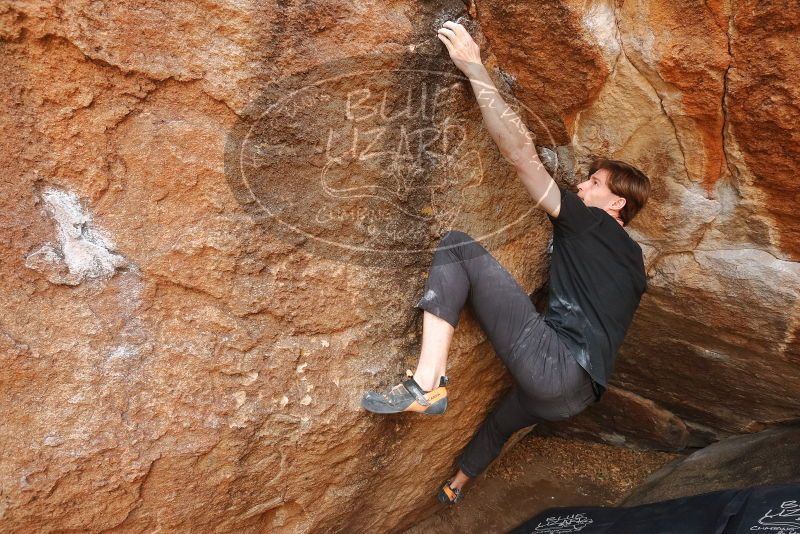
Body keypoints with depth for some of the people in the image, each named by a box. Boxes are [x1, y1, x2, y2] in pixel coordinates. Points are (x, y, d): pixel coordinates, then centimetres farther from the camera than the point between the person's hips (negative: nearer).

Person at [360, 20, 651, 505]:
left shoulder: (589, 222, 3)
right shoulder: (633, 259, 25)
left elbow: (520, 150, -5)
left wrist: (474, 68, -1)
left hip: (554, 365, -9)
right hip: (578, 394, 9)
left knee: (457, 244, -11)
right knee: (502, 420, 42)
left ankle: (427, 384, -22)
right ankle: (454, 487, 71)